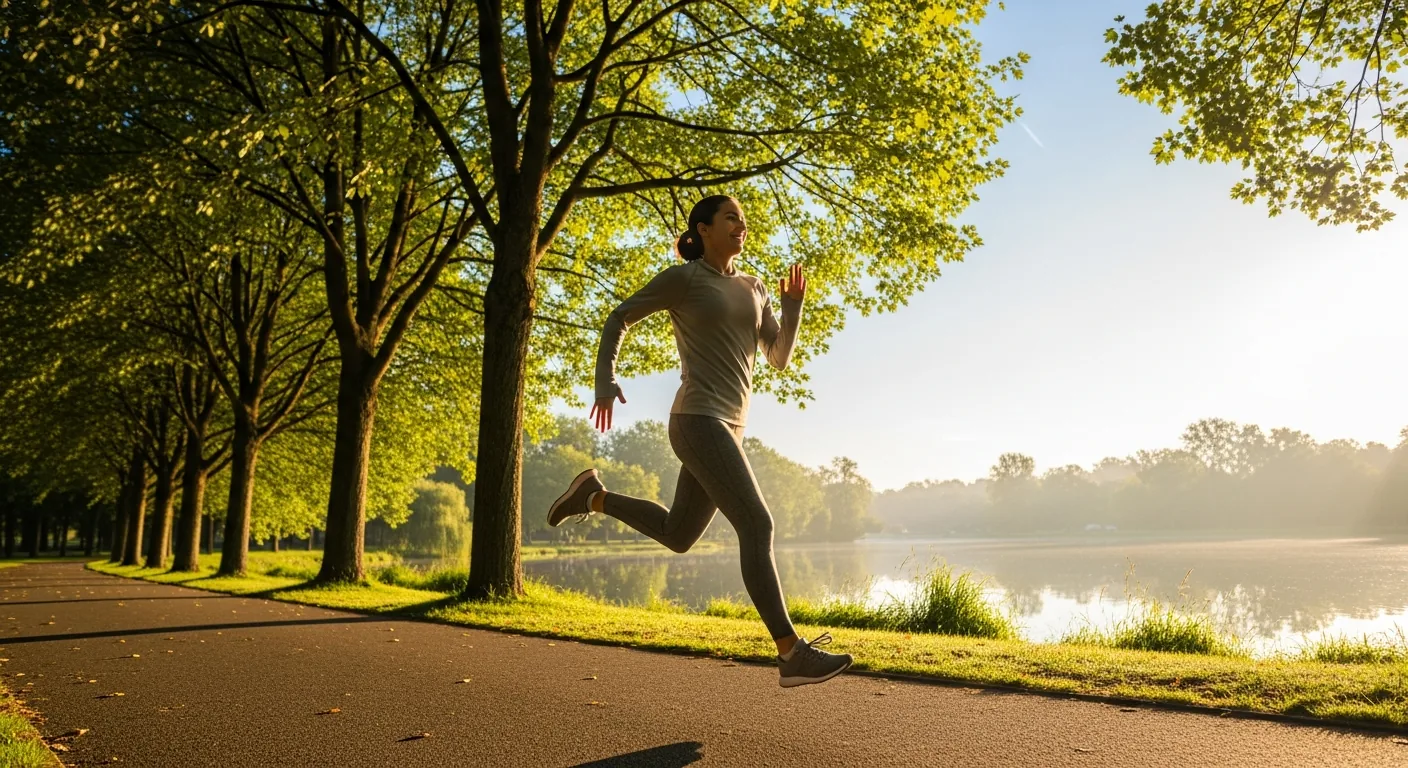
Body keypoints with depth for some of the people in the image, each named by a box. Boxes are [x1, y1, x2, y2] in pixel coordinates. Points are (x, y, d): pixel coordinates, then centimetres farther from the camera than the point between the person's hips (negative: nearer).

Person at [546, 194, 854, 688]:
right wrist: (605, 382, -5)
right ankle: (792, 655, -15)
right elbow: (618, 320, 7)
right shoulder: (681, 278, 0)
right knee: (758, 526, -17)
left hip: (728, 427, 9)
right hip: (698, 422, -9)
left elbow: (779, 358, 16)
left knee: (677, 536, 17)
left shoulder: (753, 289, 18)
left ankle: (593, 497, 32)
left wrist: (793, 306, 0)